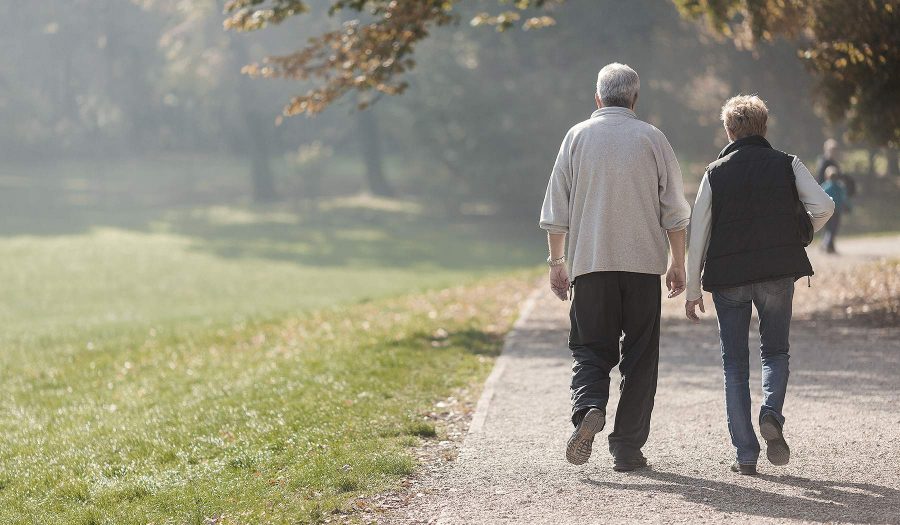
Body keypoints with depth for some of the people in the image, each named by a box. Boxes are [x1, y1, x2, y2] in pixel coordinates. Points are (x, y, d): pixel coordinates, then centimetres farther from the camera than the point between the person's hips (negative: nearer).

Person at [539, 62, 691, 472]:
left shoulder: (578, 136, 3)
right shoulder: (652, 139, 3)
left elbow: (555, 210, 3)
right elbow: (675, 211, 3)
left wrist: (556, 262, 11)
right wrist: (678, 264, 11)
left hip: (590, 263, 0)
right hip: (644, 263, 0)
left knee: (590, 347, 9)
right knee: (639, 355, 6)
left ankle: (588, 408, -20)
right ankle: (627, 447, 4)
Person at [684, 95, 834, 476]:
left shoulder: (716, 173, 4)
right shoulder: (787, 165, 3)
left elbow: (697, 234, 1)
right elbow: (823, 206, -8)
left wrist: (692, 289, 6)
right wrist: (797, 236, 12)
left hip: (727, 276, 0)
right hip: (777, 273, 0)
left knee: (735, 365, 8)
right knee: (776, 351, 17)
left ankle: (745, 455, 3)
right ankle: (772, 414, -12)